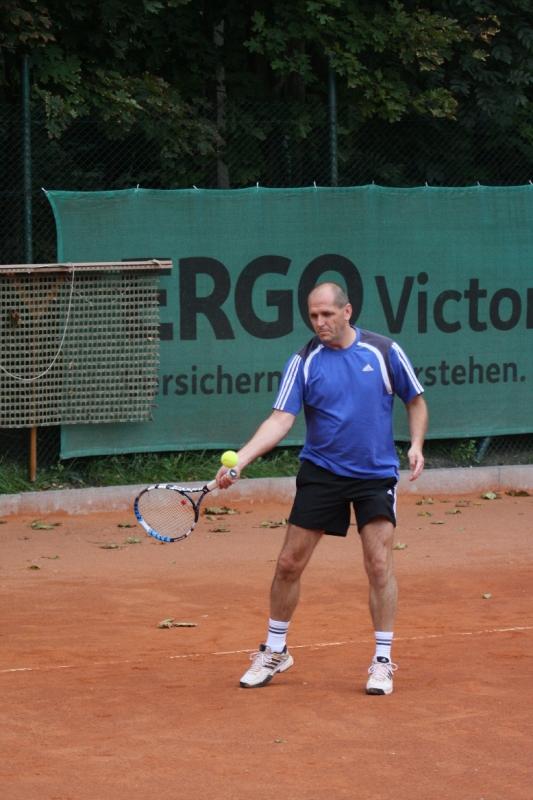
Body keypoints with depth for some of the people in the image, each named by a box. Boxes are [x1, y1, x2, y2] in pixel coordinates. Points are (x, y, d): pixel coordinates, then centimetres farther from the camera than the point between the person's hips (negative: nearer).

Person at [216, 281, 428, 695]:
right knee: (289, 564, 2)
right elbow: (280, 420, -10)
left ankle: (383, 661, 2)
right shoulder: (304, 362, -4)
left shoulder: (384, 351, -4)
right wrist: (239, 460, -23)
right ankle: (275, 652, 21)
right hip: (320, 473, 1)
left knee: (379, 565, -10)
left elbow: (416, 401, 8)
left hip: (376, 475, -1)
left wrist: (416, 444, -8)